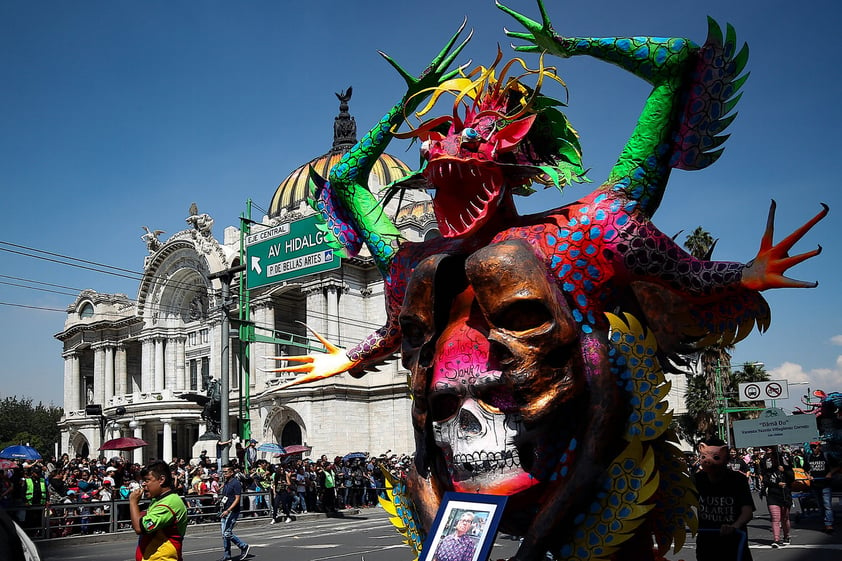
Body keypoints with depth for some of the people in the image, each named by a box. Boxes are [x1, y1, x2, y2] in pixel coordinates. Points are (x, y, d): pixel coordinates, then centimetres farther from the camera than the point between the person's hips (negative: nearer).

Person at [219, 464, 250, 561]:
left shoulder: (236, 483, -13)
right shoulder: (226, 483, 15)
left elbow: (237, 499, -18)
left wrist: (228, 510, -23)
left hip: (232, 512, -9)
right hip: (225, 511, 9)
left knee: (227, 533, -11)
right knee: (224, 534, 8)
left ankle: (244, 546, 4)